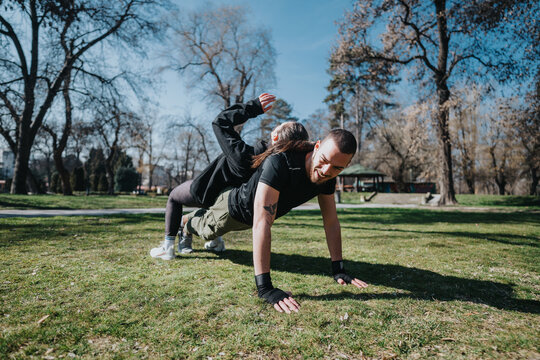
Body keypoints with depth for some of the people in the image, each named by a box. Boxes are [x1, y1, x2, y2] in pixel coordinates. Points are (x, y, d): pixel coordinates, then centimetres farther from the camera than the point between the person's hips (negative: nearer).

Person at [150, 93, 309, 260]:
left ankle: (168, 246, 21)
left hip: (205, 193, -5)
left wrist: (253, 107, -31)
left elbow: (220, 122, -30)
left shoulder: (243, 156, -43)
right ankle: (215, 241, 41)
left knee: (174, 196, 22)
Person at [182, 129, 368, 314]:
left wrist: (339, 270, -18)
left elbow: (331, 222, -16)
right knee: (207, 231, 26)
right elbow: (262, 223, -52)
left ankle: (191, 225, 69)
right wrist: (264, 287, -55)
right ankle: (190, 219, 60)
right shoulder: (279, 163, -47)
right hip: (235, 207, -6)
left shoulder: (327, 176, -25)